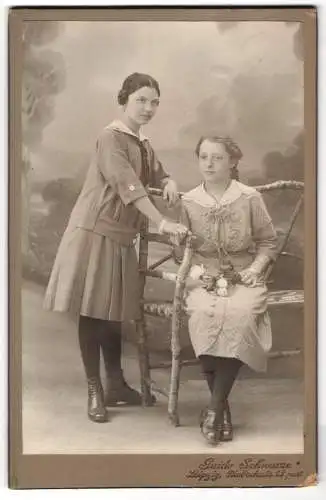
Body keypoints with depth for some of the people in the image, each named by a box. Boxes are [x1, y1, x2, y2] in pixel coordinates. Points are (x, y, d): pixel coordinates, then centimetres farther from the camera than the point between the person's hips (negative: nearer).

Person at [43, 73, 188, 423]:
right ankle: (94, 391, 6)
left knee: (112, 312, 13)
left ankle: (116, 384, 23)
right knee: (91, 311, -2)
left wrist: (168, 183, 1)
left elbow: (156, 174, 27)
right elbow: (128, 186, -26)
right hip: (95, 233, -8)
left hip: (121, 236, 8)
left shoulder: (143, 144, 14)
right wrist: (162, 223, -34)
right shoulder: (112, 137, -13)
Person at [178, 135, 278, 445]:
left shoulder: (250, 198, 2)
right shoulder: (188, 202, 6)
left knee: (238, 315, -36)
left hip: (244, 279, -1)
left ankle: (215, 406, -27)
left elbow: (268, 241, 9)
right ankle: (222, 407, -19)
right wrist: (192, 269, -4)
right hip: (204, 279, 1)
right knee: (204, 314, -34)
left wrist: (256, 267, -7)